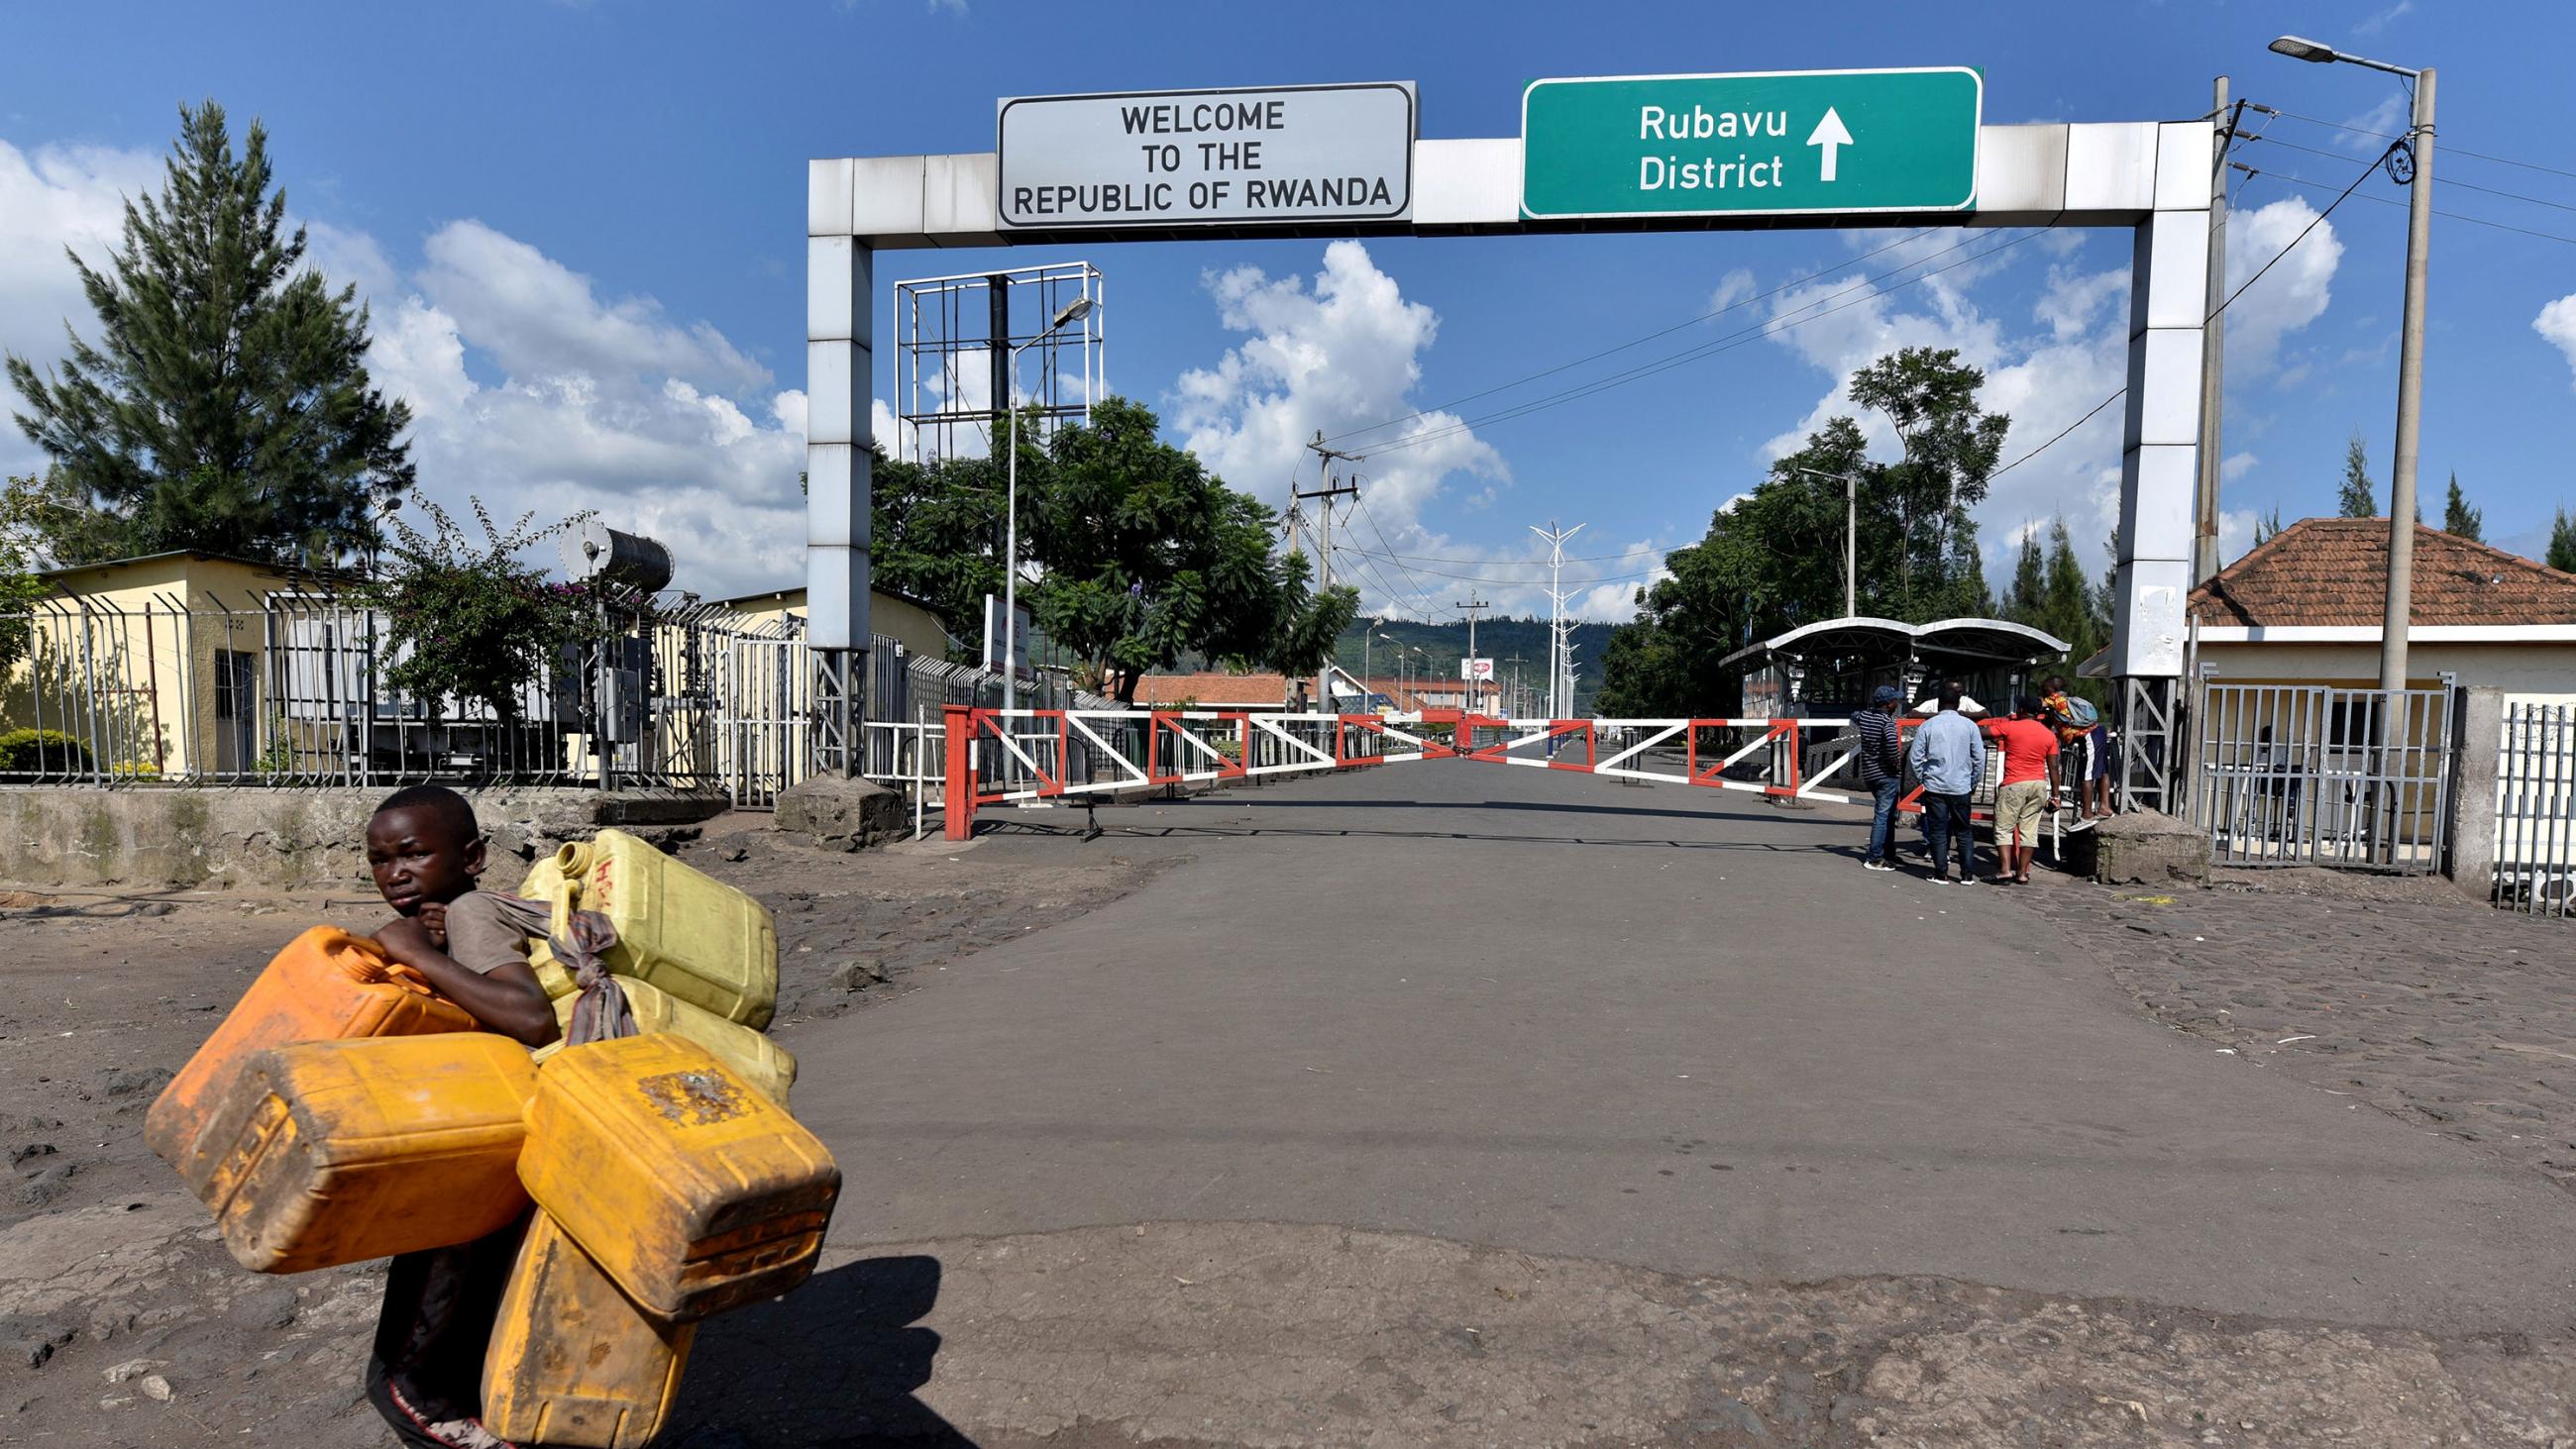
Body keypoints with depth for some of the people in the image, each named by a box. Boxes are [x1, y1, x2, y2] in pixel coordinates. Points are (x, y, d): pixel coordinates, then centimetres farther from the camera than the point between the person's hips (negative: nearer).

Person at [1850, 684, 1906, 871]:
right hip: (1887, 774, -8)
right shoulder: (1887, 721, -17)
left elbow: (1853, 717, 30)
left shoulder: (1864, 716, 5)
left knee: (1888, 814, 20)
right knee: (1883, 815, -4)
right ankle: (1874, 859, -4)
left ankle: (1888, 855, 24)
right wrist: (1898, 762, -15)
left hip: (1869, 773, 8)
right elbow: (1892, 745, -32)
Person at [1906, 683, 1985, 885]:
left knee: (1938, 831, 4)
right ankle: (1967, 874, 14)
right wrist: (1974, 783, 13)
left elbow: (1914, 756, -3)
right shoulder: (1969, 725, -2)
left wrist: (1922, 777, 11)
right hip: (1961, 787, 1)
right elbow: (1979, 758, 1)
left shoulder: (1928, 725, -4)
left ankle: (1941, 874, 5)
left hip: (1935, 786, -1)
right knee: (1964, 831, 12)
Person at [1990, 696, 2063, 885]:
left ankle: (2005, 870, -8)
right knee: (2029, 830, 7)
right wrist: (2054, 795, 11)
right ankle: (2022, 873, 8)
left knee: (2004, 828, 1)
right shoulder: (2049, 735, 6)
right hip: (2039, 785, 4)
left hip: (2014, 784, -4)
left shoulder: (2010, 727, -5)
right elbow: (2053, 768, 6)